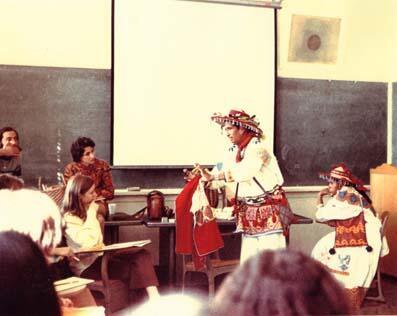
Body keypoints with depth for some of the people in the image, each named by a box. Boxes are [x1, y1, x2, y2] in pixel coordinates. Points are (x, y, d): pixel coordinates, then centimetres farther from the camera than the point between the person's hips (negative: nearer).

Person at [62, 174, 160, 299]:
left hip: (100, 254, 8)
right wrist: (91, 214, -20)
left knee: (142, 254, -15)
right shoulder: (69, 219, -15)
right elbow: (89, 242, -28)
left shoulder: (90, 208, 10)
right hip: (87, 265, -8)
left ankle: (154, 298, -28)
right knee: (133, 268, -24)